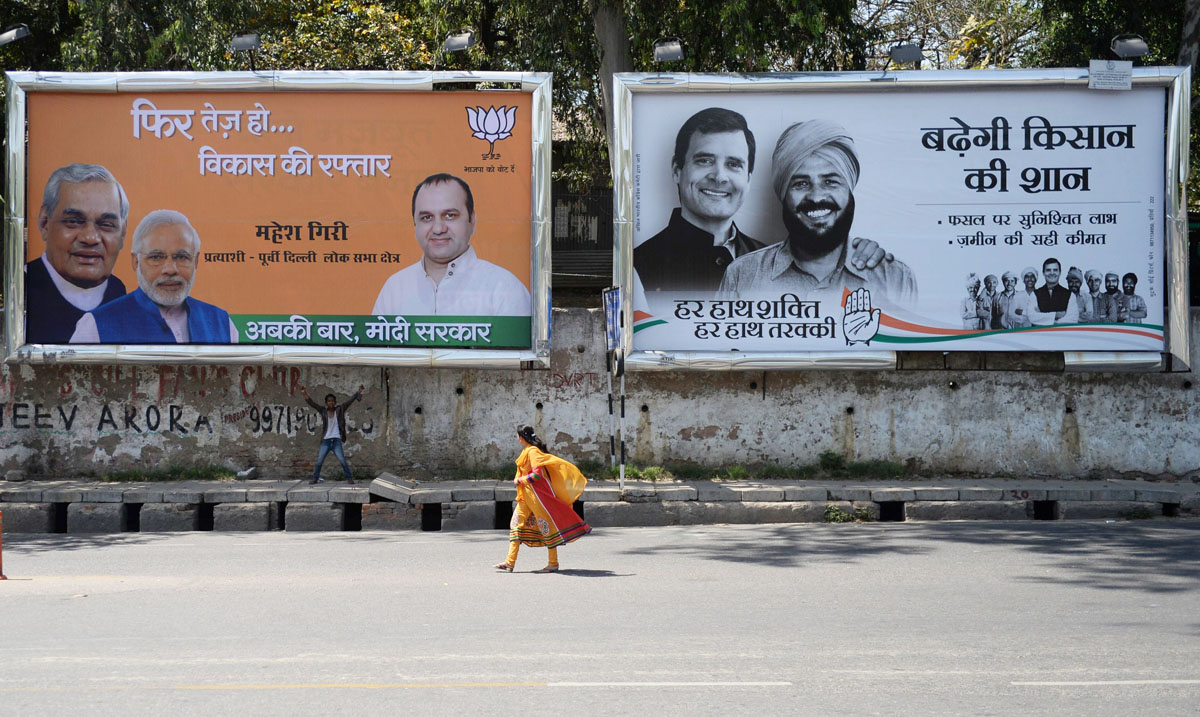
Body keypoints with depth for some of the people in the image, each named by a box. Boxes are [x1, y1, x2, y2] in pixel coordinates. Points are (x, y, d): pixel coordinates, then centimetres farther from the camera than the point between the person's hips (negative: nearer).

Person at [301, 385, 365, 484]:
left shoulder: (339, 410, 2)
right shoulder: (323, 411, 2)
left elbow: (349, 401, -3)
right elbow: (313, 404, -8)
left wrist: (358, 393, -13)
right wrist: (305, 396, -24)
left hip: (336, 441, -1)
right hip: (326, 441, 1)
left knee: (342, 461, -9)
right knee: (319, 461, 1)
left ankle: (349, 478, -1)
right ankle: (315, 478, 13)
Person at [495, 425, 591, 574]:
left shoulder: (532, 451, -14)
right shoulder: (527, 451, 14)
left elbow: (537, 473, -22)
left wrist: (520, 480, -13)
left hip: (537, 493, -10)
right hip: (527, 495, 10)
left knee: (546, 525, -3)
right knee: (517, 522, 4)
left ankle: (553, 563, 1)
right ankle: (510, 562, 2)